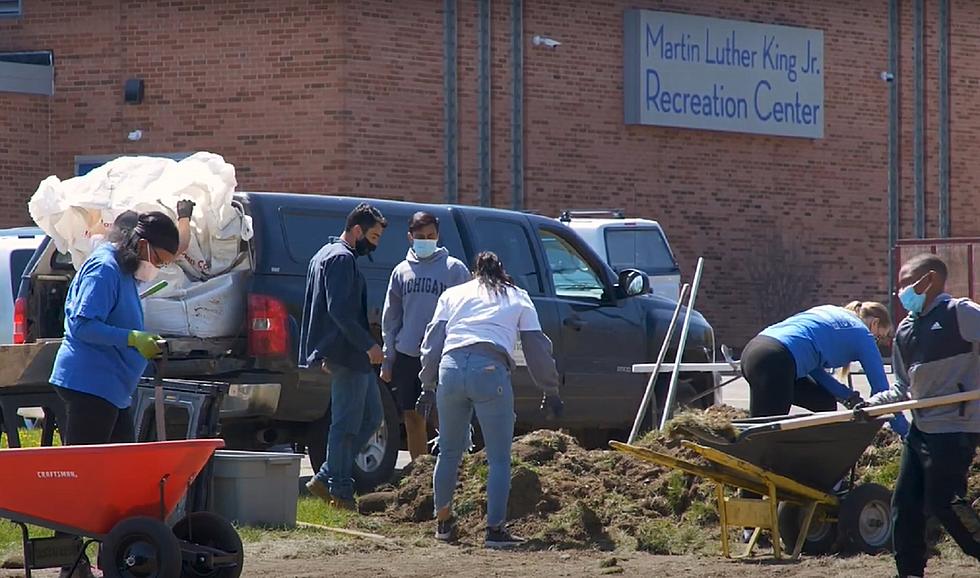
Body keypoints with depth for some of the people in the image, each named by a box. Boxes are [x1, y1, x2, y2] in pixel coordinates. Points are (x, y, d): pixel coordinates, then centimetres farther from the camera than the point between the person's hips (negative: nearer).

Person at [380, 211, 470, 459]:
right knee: (412, 418, 8)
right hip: (407, 355, 4)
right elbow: (390, 318, 15)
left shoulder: (454, 269, 0)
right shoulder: (402, 271, 12)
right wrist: (388, 360, 11)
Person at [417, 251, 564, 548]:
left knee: (449, 452, 18)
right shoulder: (518, 298, 22)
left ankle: (443, 522, 27)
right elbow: (537, 348, 19)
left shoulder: (453, 295, 25)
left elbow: (432, 342, 19)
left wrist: (427, 386, 23)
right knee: (499, 459, 3)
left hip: (450, 369, 3)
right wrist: (550, 392, 25)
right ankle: (495, 529, -4)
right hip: (490, 370, -2)